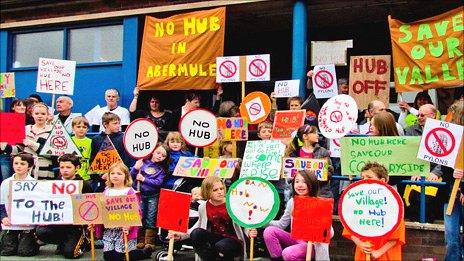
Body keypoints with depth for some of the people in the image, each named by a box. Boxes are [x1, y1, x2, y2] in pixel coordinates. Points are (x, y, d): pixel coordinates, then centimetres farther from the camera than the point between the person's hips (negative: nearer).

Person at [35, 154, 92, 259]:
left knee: (69, 252, -19)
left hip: (76, 224, -4)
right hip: (58, 221, 4)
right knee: (40, 232, -22)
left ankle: (82, 241, 16)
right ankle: (64, 242, 4)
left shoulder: (84, 186, -4)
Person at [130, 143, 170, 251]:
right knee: (140, 217, 4)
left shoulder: (161, 169, 1)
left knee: (151, 219, 2)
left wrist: (144, 179, -18)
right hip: (140, 194, 0)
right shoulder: (142, 162, -2)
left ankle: (149, 242, 6)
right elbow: (131, 176, -1)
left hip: (153, 196, 0)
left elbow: (158, 182, -11)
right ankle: (140, 240, 13)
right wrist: (135, 168, -20)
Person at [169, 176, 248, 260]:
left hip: (234, 241, -4)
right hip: (216, 239, 4)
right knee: (196, 233, -22)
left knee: (221, 246, -37)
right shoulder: (203, 207, -3)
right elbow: (200, 224, 14)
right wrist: (181, 235, 3)